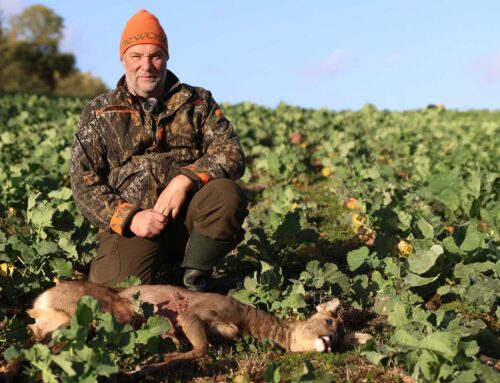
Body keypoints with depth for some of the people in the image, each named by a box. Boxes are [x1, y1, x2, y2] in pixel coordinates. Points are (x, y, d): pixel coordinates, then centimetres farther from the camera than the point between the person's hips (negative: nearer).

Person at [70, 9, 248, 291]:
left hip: (189, 216, 1)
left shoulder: (198, 102, 11)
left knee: (227, 195, -30)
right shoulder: (99, 112, 10)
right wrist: (129, 218, -13)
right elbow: (84, 183, 3)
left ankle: (195, 280, -9)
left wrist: (185, 180, -19)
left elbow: (232, 155, -1)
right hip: (131, 223, -1)